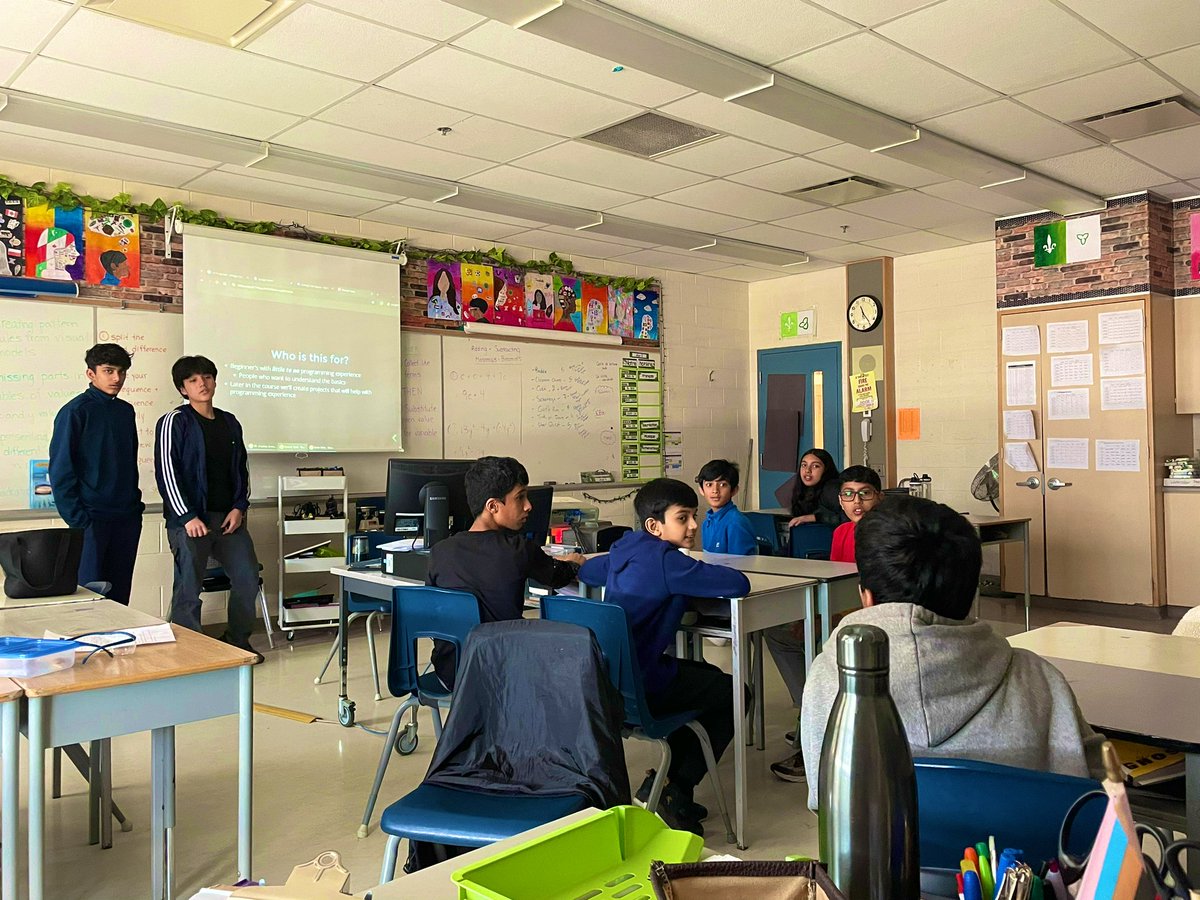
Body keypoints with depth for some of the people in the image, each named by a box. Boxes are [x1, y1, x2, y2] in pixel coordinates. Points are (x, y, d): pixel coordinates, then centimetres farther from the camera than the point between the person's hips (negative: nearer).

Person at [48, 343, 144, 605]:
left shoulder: (126, 411, 11)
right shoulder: (76, 411, -7)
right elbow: (60, 468, -9)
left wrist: (135, 503, 12)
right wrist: (76, 517, -14)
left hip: (127, 517, 6)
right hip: (93, 518, -6)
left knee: (120, 593, 10)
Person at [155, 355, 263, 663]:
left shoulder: (230, 423, 12)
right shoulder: (174, 422, -4)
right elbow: (166, 471, -9)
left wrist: (239, 507, 3)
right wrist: (188, 517, -15)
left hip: (230, 518, 6)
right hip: (190, 519, -6)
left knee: (248, 577, 8)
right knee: (188, 588, -3)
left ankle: (238, 641, 24)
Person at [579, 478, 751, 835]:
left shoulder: (623, 549, 8)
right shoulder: (665, 560, -17)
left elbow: (585, 571, 29)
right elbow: (738, 583, -22)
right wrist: (701, 576, 1)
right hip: (641, 689, -9)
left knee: (707, 675, 29)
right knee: (730, 693, 12)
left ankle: (662, 780, 27)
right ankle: (676, 790, 11)